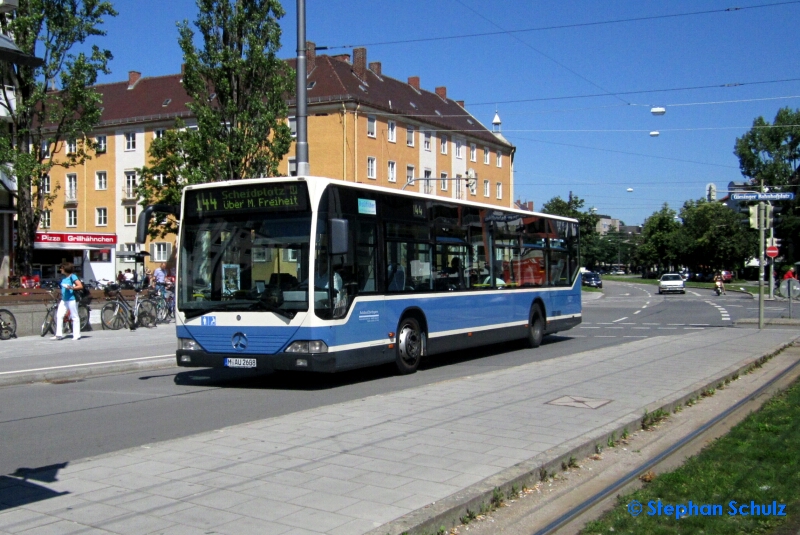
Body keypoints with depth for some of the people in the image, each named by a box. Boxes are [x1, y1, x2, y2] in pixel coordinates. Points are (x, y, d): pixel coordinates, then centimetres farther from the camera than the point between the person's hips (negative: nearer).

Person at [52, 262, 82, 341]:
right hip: (64, 300, 8)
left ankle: (76, 335, 3)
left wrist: (71, 287, -27)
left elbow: (80, 286, -15)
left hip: (72, 299, -8)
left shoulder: (73, 276, -9)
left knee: (74, 317, -1)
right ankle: (59, 335, 4)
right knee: (59, 316, 1)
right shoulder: (64, 278, 15)